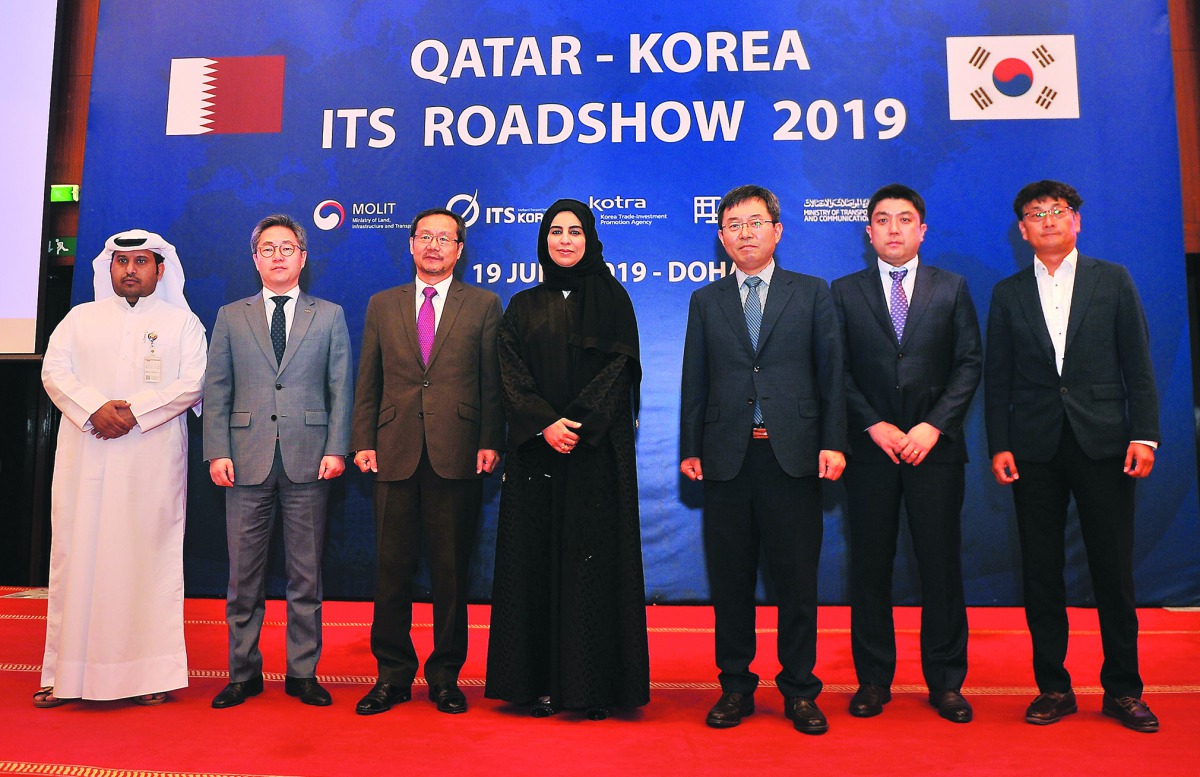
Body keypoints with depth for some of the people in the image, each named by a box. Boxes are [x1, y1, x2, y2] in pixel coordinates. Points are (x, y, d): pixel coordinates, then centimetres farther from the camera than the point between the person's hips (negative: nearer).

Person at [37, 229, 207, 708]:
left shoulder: (182, 322, 10)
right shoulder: (81, 318, 17)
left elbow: (192, 382, -3)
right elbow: (54, 370, 5)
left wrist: (136, 411, -15)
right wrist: (95, 408, -12)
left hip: (154, 461, -2)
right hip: (85, 458, 2)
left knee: (150, 556, -1)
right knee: (78, 555, 1)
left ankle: (151, 674, 4)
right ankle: (67, 675, 8)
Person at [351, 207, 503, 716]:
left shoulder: (483, 305, 8)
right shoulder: (382, 306, 14)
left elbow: (493, 381, 3)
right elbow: (367, 382, 12)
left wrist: (490, 442, -6)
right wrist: (362, 441, 3)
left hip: (457, 457, -2)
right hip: (396, 455, 2)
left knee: (451, 570, 5)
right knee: (392, 568, 6)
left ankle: (446, 677, 19)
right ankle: (392, 675, 20)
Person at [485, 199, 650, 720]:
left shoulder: (611, 298, 7)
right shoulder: (523, 307, 13)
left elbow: (622, 366, -3)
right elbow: (511, 375, 3)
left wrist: (580, 424, -15)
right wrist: (545, 424, -13)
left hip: (598, 450, -2)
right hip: (536, 451, 2)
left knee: (595, 558, -2)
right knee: (536, 557, 2)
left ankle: (596, 684, 6)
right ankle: (541, 680, 11)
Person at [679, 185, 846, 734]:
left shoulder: (812, 293, 9)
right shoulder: (705, 301, 12)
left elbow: (831, 372, 4)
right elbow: (694, 382, 10)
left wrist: (833, 442, -5)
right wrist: (690, 449, 4)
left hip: (793, 456, -1)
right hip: (726, 457, 2)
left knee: (797, 579, 5)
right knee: (730, 580, 8)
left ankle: (799, 690, 20)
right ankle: (735, 686, 22)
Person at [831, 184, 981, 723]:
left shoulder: (951, 289, 10)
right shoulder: (844, 292, 8)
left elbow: (969, 364, 3)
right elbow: (837, 371, 2)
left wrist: (933, 425, -9)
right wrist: (874, 425, -9)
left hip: (935, 448, 0)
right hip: (870, 450, 0)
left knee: (941, 566, 4)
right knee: (869, 567, 5)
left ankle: (946, 682, 18)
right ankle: (873, 679, 17)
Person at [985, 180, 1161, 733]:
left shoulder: (1112, 280, 8)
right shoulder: (1008, 294, 10)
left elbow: (1138, 363, 4)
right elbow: (997, 377, 7)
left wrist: (1144, 434, -5)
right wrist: (998, 447, 0)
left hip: (1102, 442, -1)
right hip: (1035, 448, 1)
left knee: (1114, 568, 3)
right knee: (1041, 571, 5)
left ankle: (1122, 689, 17)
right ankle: (1053, 687, 16)